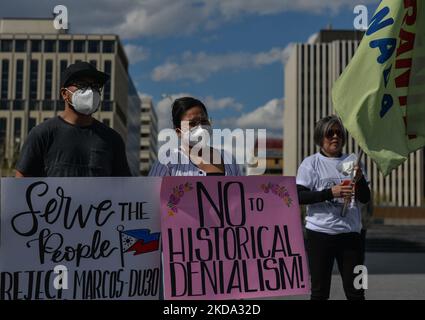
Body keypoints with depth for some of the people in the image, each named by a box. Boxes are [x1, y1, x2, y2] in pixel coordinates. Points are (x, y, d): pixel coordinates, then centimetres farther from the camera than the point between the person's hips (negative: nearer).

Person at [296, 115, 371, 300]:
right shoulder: (310, 164, 0)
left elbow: (365, 198, 10)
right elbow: (299, 197, -10)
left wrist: (360, 179, -10)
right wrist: (330, 193, -20)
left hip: (350, 233, 3)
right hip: (320, 233, -3)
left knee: (355, 291, 5)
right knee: (319, 291, 4)